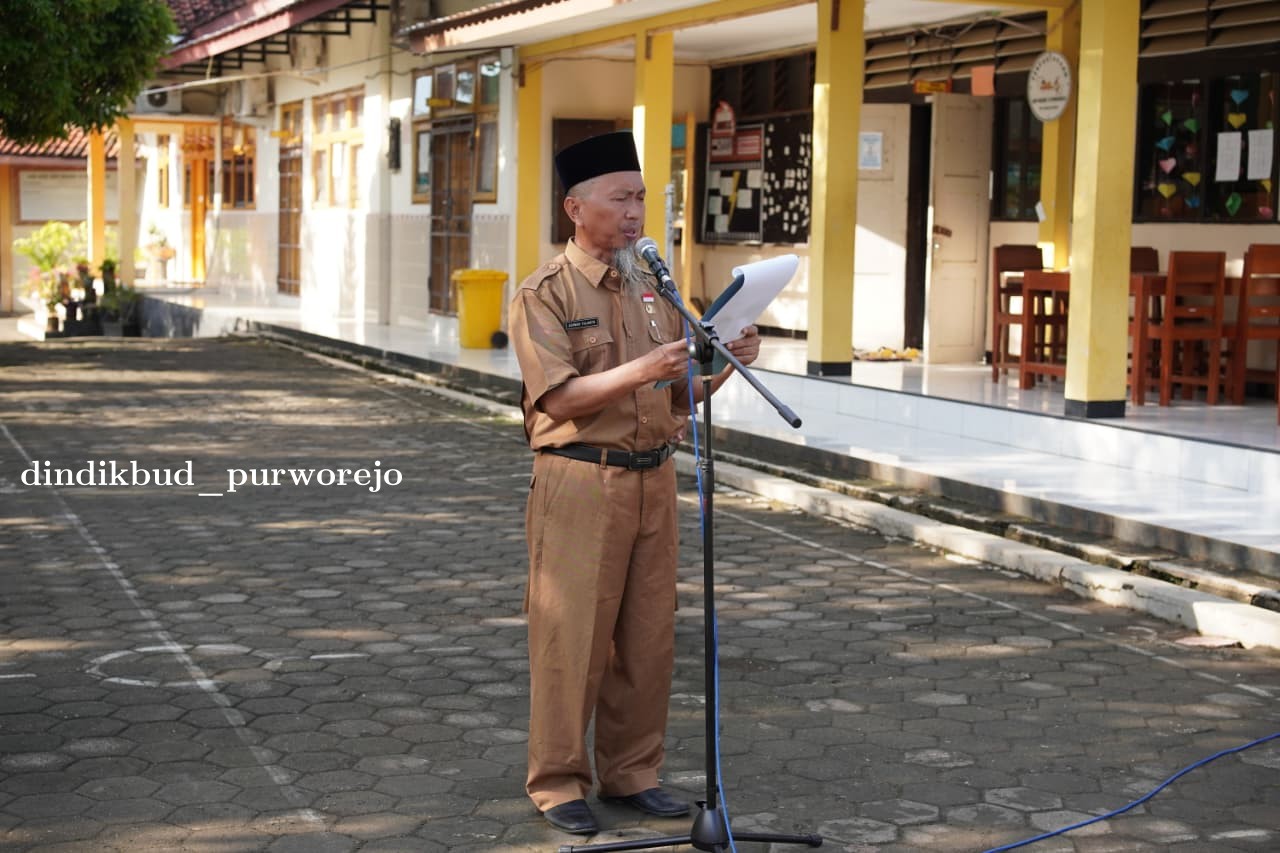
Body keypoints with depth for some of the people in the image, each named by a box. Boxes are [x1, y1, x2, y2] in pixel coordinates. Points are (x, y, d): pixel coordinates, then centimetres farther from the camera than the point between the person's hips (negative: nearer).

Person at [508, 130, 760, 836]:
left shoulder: (653, 287, 12)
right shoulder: (544, 294, -6)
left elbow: (683, 391, 14)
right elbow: (559, 397, -15)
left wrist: (730, 360, -5)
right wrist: (639, 371, -27)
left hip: (652, 478, 6)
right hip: (579, 482, -6)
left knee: (648, 637, 9)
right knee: (571, 637, -2)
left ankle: (632, 771, 22)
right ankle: (557, 782, 10)